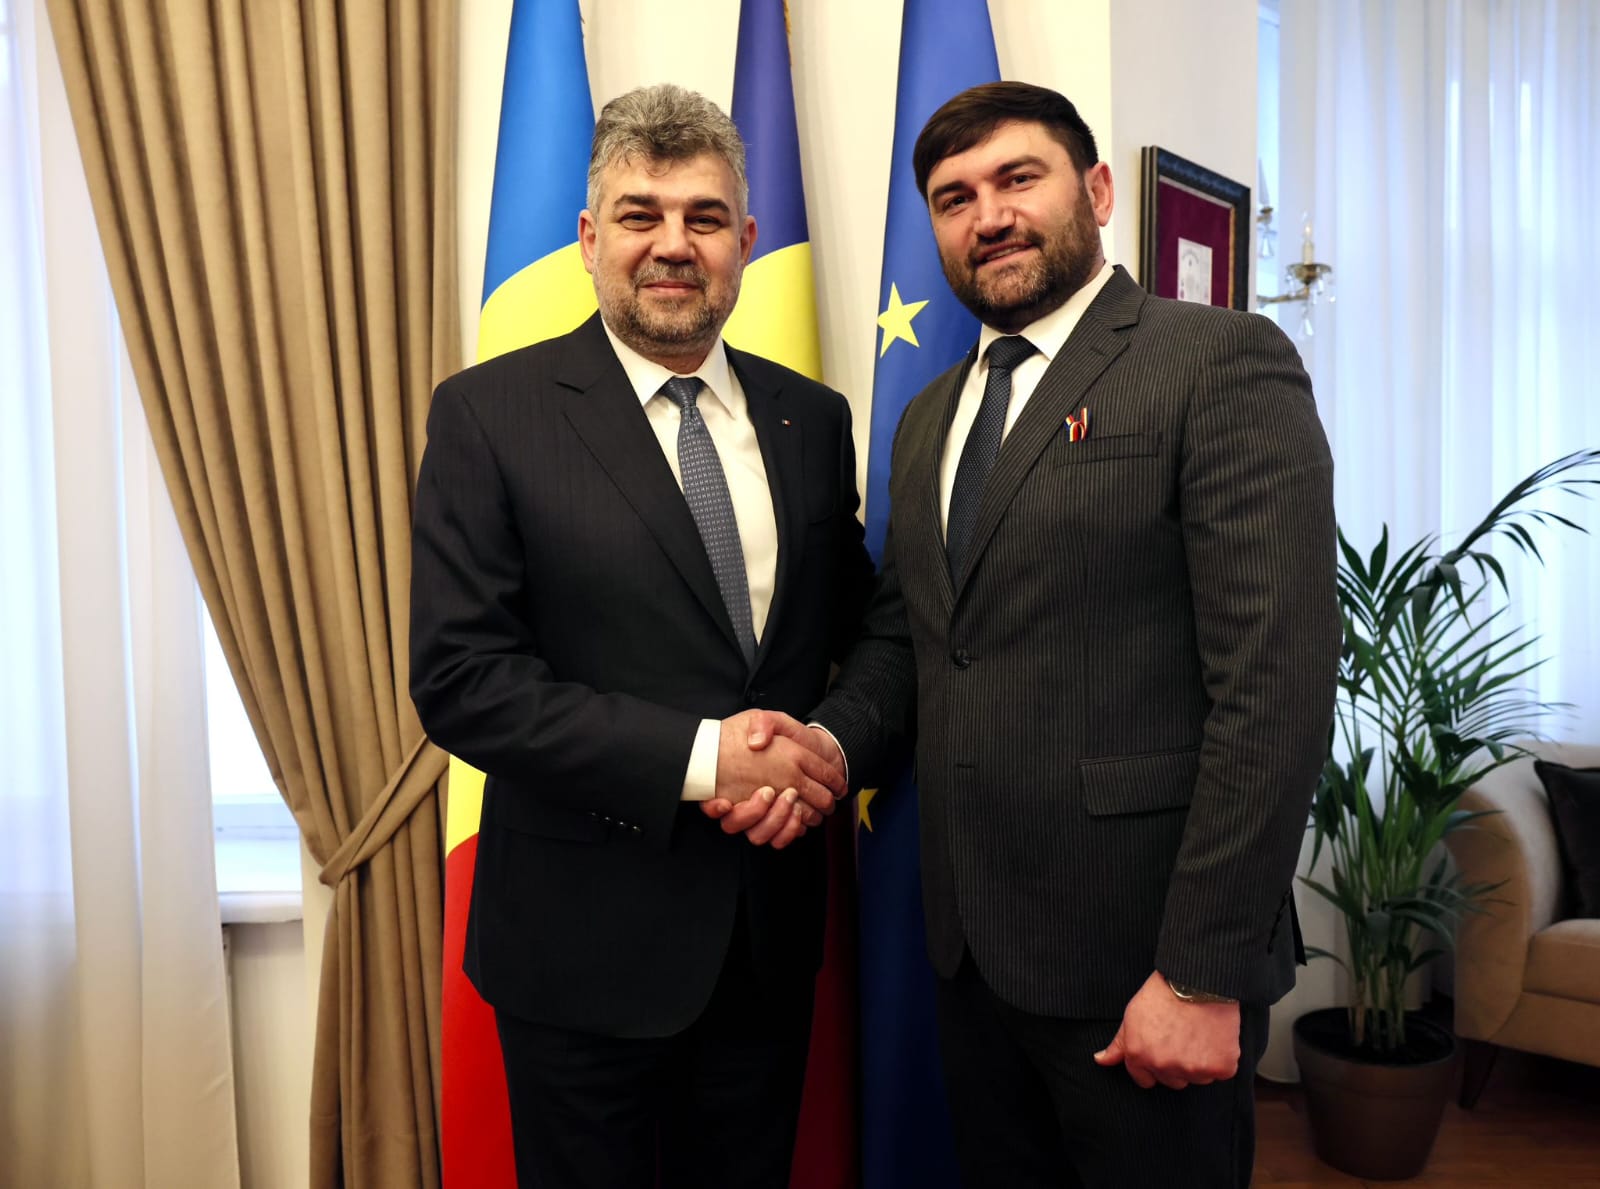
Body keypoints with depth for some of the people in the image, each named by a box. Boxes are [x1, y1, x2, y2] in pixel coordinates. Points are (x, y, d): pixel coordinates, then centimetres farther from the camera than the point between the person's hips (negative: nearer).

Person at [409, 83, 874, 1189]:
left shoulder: (812, 419, 4)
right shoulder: (489, 414, -10)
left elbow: (858, 629, 10)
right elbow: (458, 677, -15)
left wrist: (827, 752, -10)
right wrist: (698, 757, -21)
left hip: (770, 932, 4)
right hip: (587, 941, -4)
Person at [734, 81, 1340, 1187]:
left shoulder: (1223, 362, -10)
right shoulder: (931, 414, 12)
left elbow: (1275, 680, -17)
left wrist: (1206, 974, -18)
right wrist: (834, 739, -6)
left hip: (1140, 953, -6)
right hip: (970, 943, 7)